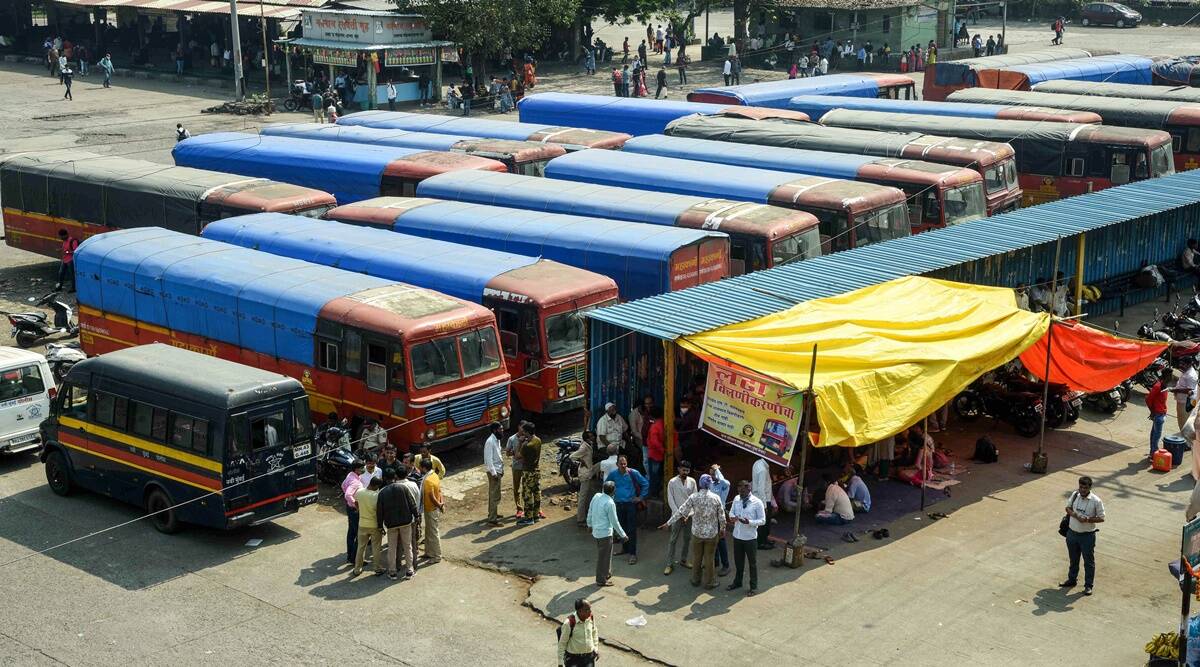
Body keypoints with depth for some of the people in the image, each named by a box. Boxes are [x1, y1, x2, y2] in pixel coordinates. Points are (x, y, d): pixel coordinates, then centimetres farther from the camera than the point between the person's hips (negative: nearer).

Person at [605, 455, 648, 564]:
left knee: (631, 529, -6)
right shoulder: (613, 474, -1)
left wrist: (640, 497, -2)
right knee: (622, 528, 12)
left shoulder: (633, 473, -10)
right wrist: (611, 496, 13)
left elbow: (645, 483, 0)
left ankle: (633, 553, -5)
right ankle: (625, 549, 28)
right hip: (619, 504, 4)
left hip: (631, 503, -4)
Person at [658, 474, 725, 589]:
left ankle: (695, 580, 29)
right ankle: (709, 582, 19)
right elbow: (721, 516, -3)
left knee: (696, 557, 16)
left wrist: (668, 523, -4)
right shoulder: (716, 498, -11)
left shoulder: (693, 497, -12)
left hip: (697, 533, 0)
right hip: (712, 533, 0)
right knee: (709, 558, 10)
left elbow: (681, 511, -11)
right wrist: (722, 529, 13)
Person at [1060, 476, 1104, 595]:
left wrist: (1088, 519, -26)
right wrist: (1075, 515, -12)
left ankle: (1088, 585, 19)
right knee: (1073, 559, 21)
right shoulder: (1075, 495, -3)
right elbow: (1068, 507, 10)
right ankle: (1071, 580, 39)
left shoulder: (1096, 501, -17)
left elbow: (1101, 518, -11)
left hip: (1087, 535, -5)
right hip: (1072, 533, 5)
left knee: (1089, 561, 7)